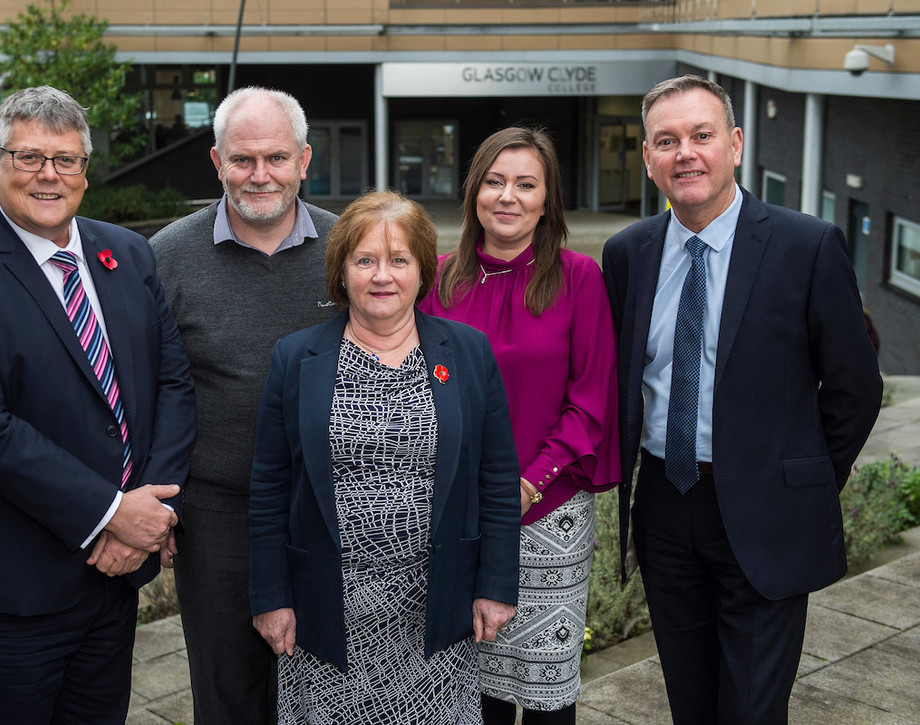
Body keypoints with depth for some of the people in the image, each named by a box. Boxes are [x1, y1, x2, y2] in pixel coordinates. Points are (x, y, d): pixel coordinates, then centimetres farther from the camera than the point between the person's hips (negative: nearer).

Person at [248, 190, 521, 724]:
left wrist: (496, 587, -1)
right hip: (329, 612, 0)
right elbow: (270, 489, 3)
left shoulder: (470, 353, 2)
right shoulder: (296, 359, 2)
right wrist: (271, 597, 0)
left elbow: (499, 479, 2)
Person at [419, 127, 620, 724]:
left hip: (550, 509, -2)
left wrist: (532, 483, -13)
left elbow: (592, 399, -6)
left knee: (547, 676, 8)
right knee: (477, 672, 11)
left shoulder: (578, 278, -5)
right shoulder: (443, 280, 3)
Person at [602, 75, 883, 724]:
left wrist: (811, 489, 1)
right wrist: (628, 472, 7)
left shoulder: (809, 246, -10)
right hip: (664, 507, 4)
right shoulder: (627, 253, 3)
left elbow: (855, 385, -4)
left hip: (763, 518, -4)